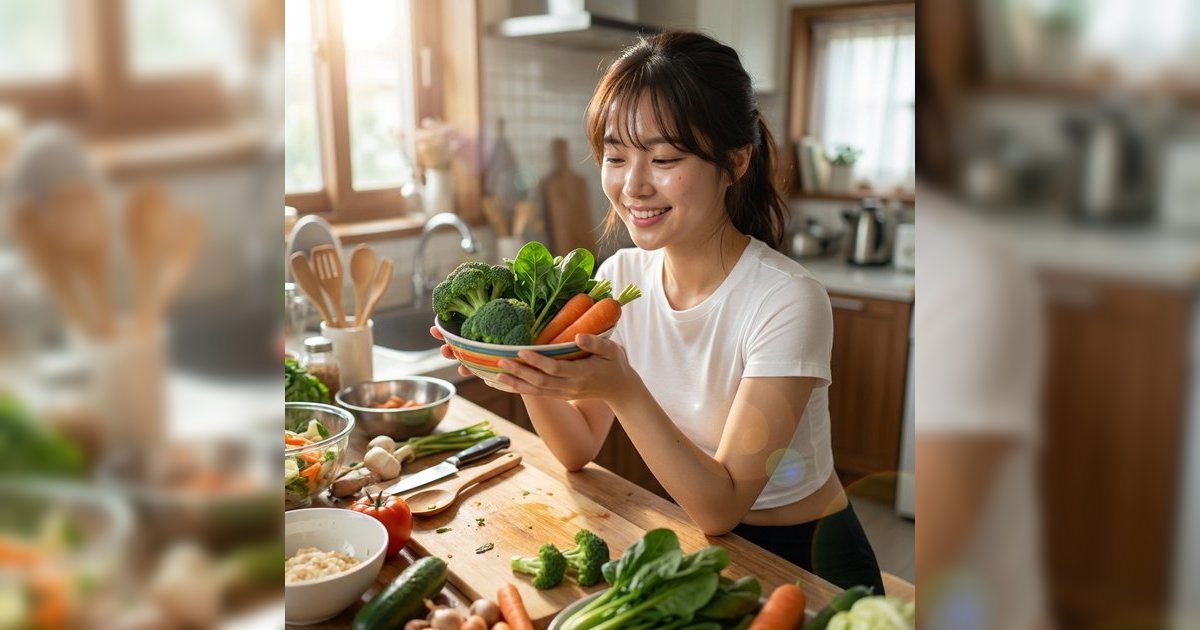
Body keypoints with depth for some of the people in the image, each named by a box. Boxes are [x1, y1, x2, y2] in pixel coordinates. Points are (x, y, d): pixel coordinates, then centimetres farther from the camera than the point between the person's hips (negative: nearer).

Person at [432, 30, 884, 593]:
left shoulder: (787, 302, -23)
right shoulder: (621, 277, -7)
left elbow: (721, 506, -23)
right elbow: (578, 450, -3)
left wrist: (624, 392, -35)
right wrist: (530, 373, -21)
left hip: (803, 559, -4)